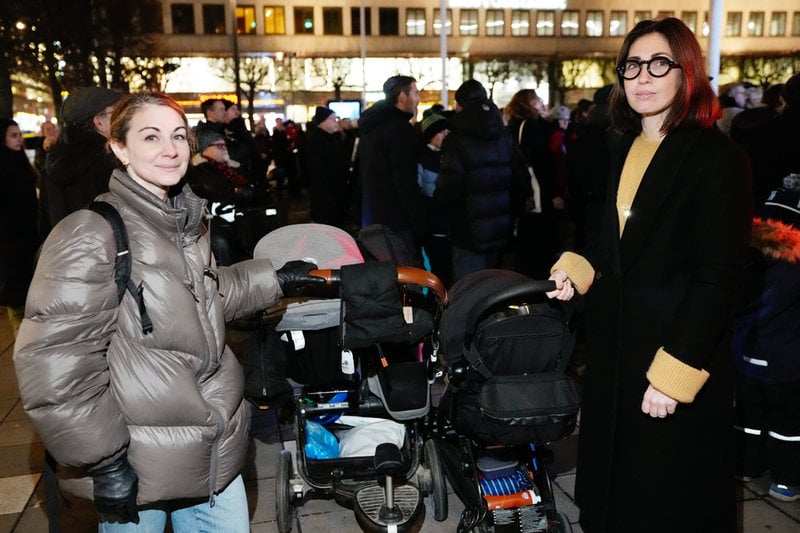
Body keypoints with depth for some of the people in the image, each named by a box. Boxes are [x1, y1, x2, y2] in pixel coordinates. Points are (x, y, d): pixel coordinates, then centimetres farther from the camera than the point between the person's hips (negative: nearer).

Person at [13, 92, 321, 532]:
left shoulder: (185, 220, 7)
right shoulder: (91, 235, -18)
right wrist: (104, 460, -17)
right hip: (136, 465, -7)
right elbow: (54, 362, -21)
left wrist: (273, 279, 18)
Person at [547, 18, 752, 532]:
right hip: (615, 345, 7)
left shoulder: (718, 157, -13)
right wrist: (578, 269, 0)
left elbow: (719, 276, -17)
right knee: (613, 483, 19)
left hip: (677, 353, -7)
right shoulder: (627, 150, 10)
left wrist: (673, 373, -20)